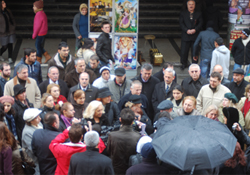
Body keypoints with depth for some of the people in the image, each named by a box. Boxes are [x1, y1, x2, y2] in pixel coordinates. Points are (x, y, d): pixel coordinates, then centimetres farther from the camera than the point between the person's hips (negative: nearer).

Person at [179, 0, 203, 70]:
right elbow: (181, 23, -2)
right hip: (185, 35, 0)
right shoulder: (183, 13, 6)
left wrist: (195, 30, -15)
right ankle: (184, 64, 20)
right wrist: (187, 30, -16)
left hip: (195, 35, 0)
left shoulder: (198, 14, 7)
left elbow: (200, 24, 1)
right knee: (184, 51, 3)